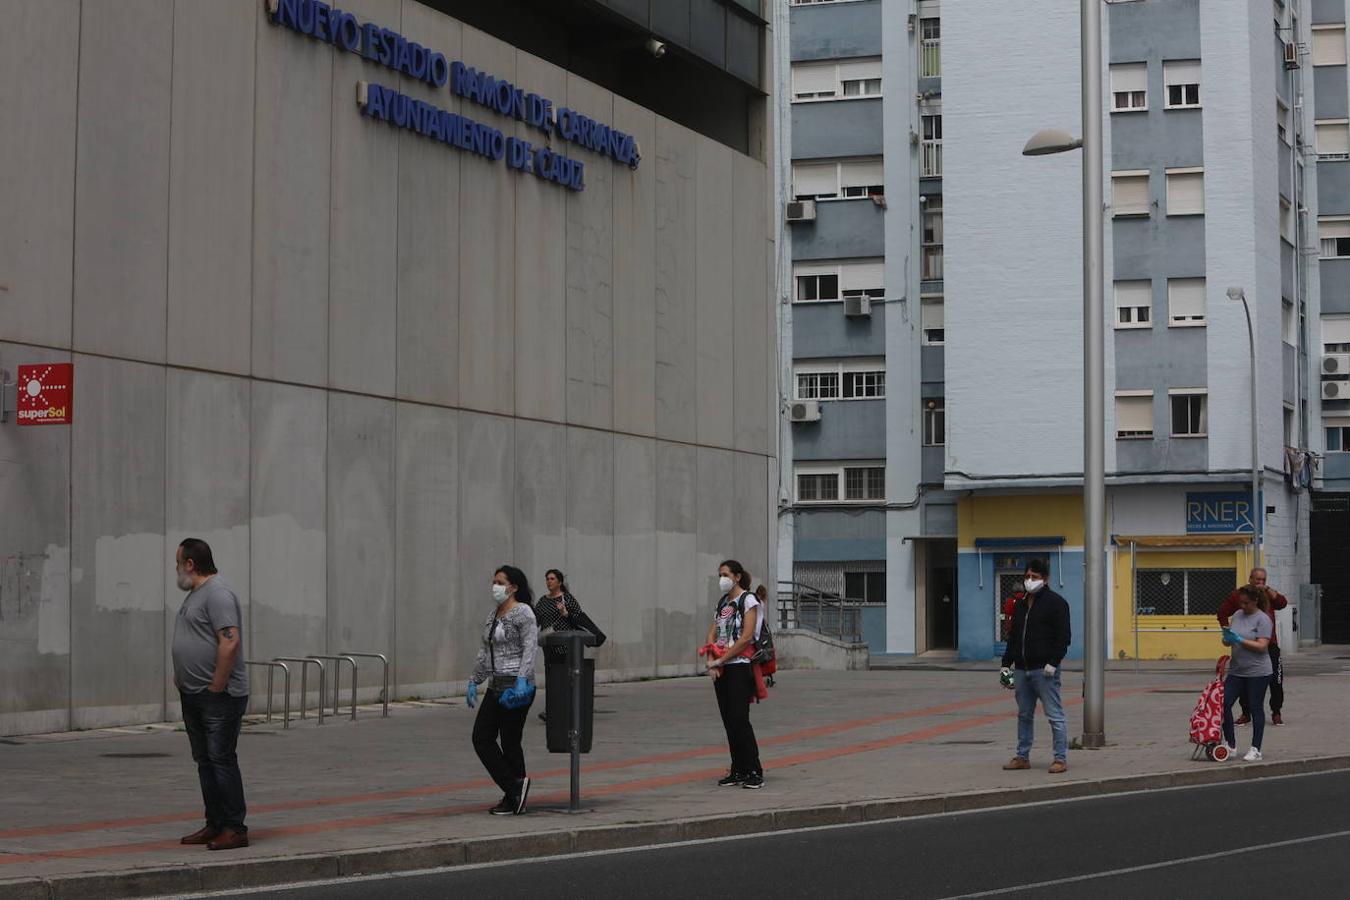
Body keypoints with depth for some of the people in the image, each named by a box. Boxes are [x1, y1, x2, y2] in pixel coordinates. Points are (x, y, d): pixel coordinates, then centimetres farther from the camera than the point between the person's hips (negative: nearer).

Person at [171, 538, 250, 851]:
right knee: (205, 762, 12)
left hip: (219, 697, -10)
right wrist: (181, 678, 17)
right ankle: (215, 825, 18)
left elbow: (230, 641, -24)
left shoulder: (217, 594, -15)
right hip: (193, 696, 10)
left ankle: (235, 829, -6)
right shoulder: (195, 593, 18)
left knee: (222, 760, -9)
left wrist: (216, 687, -21)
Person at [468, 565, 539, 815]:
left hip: (515, 687, -9)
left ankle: (515, 796, 4)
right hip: (496, 687, 9)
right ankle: (515, 791, 8)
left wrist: (522, 680, -29)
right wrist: (474, 681, 19)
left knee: (510, 743, -5)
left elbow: (530, 648, -20)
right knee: (482, 738, 5)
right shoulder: (493, 615, 16)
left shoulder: (523, 613, -10)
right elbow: (484, 652, 21)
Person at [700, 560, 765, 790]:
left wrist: (721, 660, -14)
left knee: (739, 719, -13)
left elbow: (747, 637, -14)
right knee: (729, 721, 6)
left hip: (740, 667, -7)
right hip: (721, 670, 7)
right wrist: (711, 661, -5)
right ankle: (738, 771, 11)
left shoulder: (748, 600, -5)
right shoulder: (723, 602, 17)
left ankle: (754, 773, -10)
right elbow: (712, 635, 13)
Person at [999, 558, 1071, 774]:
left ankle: (1061, 759, -2)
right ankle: (1023, 757, 20)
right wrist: (1007, 663, 16)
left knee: (1054, 714, -5)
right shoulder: (1020, 605, 18)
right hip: (1022, 669, 8)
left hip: (1044, 669, -8)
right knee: (1024, 715, 13)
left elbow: (1063, 636, -10)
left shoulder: (1055, 602, -4)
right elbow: (1013, 636, 23)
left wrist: (1053, 662, -18)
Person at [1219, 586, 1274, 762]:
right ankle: (1230, 744, 11)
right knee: (1224, 704, -2)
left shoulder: (1263, 620, -9)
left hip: (1257, 673, -6)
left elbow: (1262, 646, -17)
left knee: (1255, 709, 2)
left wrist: (1239, 640, -19)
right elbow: (1228, 641, 16)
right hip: (1236, 671, 6)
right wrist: (1227, 637, -7)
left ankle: (1256, 750, 9)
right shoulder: (1237, 615, 9)